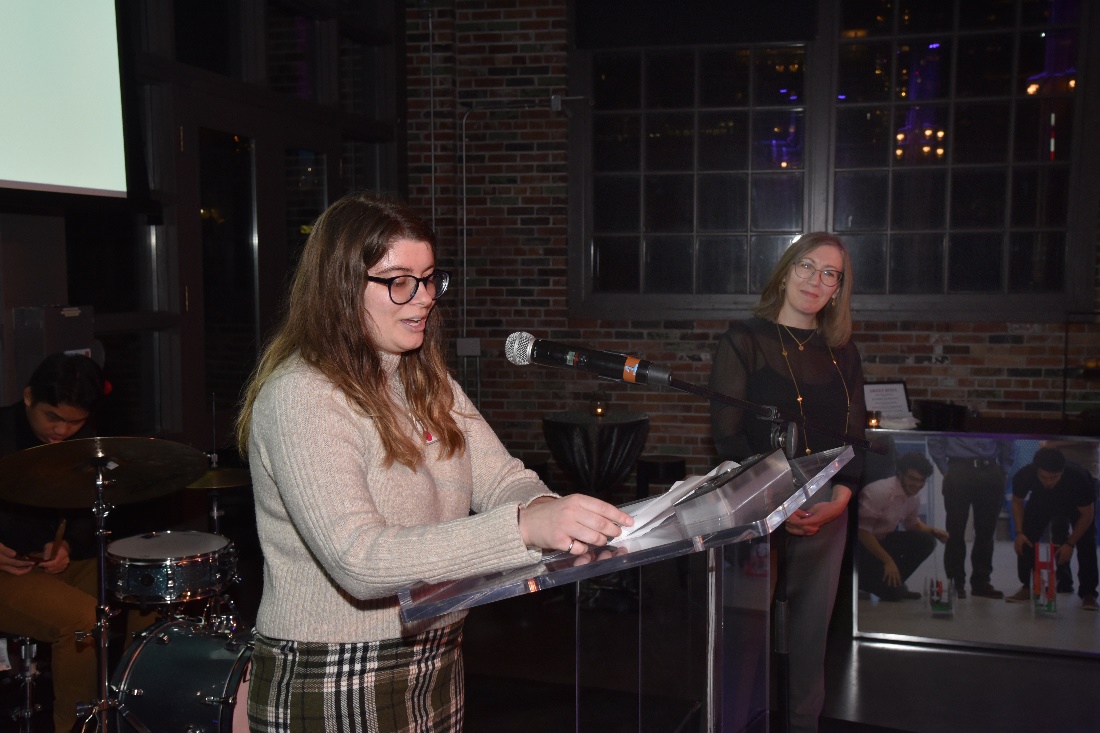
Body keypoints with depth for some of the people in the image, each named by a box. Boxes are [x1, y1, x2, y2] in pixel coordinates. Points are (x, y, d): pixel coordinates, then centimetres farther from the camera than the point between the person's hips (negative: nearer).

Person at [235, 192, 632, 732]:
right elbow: (357, 558, -30)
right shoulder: (299, 398, -20)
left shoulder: (425, 380, 8)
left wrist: (552, 513, -22)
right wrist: (523, 527, -40)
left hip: (436, 666, 7)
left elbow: (499, 478, 0)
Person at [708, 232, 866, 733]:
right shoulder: (744, 341, -2)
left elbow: (854, 436, 9)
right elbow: (727, 434, -8)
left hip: (826, 509, 4)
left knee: (813, 623, 9)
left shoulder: (842, 352, 12)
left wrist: (839, 499, -8)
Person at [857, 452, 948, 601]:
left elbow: (912, 523, 17)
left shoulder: (914, 495, -1)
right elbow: (862, 531, -26)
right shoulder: (880, 491, -26)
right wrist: (888, 561, -24)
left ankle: (894, 585, 3)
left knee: (925, 541, -9)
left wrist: (933, 531, -4)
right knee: (890, 591, -22)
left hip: (884, 539, 8)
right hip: (861, 544, -8)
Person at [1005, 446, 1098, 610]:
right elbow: (1017, 502, -14)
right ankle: (1027, 587, 1)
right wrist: (1019, 532, -24)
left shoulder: (1078, 477, -43)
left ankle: (1088, 593, -7)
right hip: (1041, 501, 2)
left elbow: (1087, 514, -26)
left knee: (1086, 542, -18)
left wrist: (1070, 544, -29)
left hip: (1078, 504, -2)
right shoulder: (1024, 475, -38)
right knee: (1026, 538, -12)